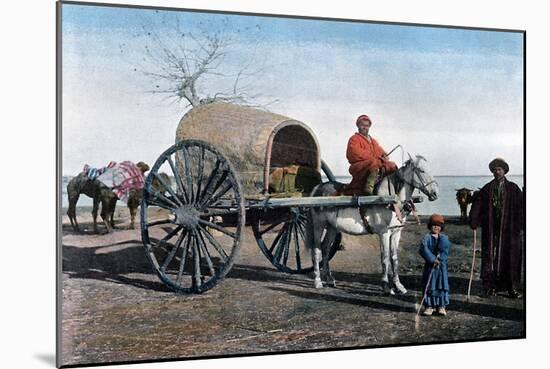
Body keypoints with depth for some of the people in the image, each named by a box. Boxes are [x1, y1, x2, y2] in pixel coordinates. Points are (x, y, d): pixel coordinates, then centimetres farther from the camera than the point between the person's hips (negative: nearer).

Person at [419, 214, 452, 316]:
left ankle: (441, 306, 11)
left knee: (442, 285, 3)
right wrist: (433, 259, -24)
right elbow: (423, 249, -17)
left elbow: (446, 249, -11)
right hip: (429, 265, -2)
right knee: (429, 286, 2)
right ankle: (429, 306, 9)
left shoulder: (444, 238, 5)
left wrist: (440, 258, -24)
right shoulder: (427, 238, -2)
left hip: (442, 266, 2)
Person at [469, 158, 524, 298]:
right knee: (490, 256, 0)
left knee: (510, 256, 2)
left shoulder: (513, 188, 5)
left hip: (509, 229, 0)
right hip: (490, 228, 1)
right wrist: (474, 222, -11)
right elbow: (477, 205, 0)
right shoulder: (487, 188, 7)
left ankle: (511, 288, 10)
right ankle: (491, 287, 6)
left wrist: (521, 224, -12)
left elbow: (521, 206, -2)